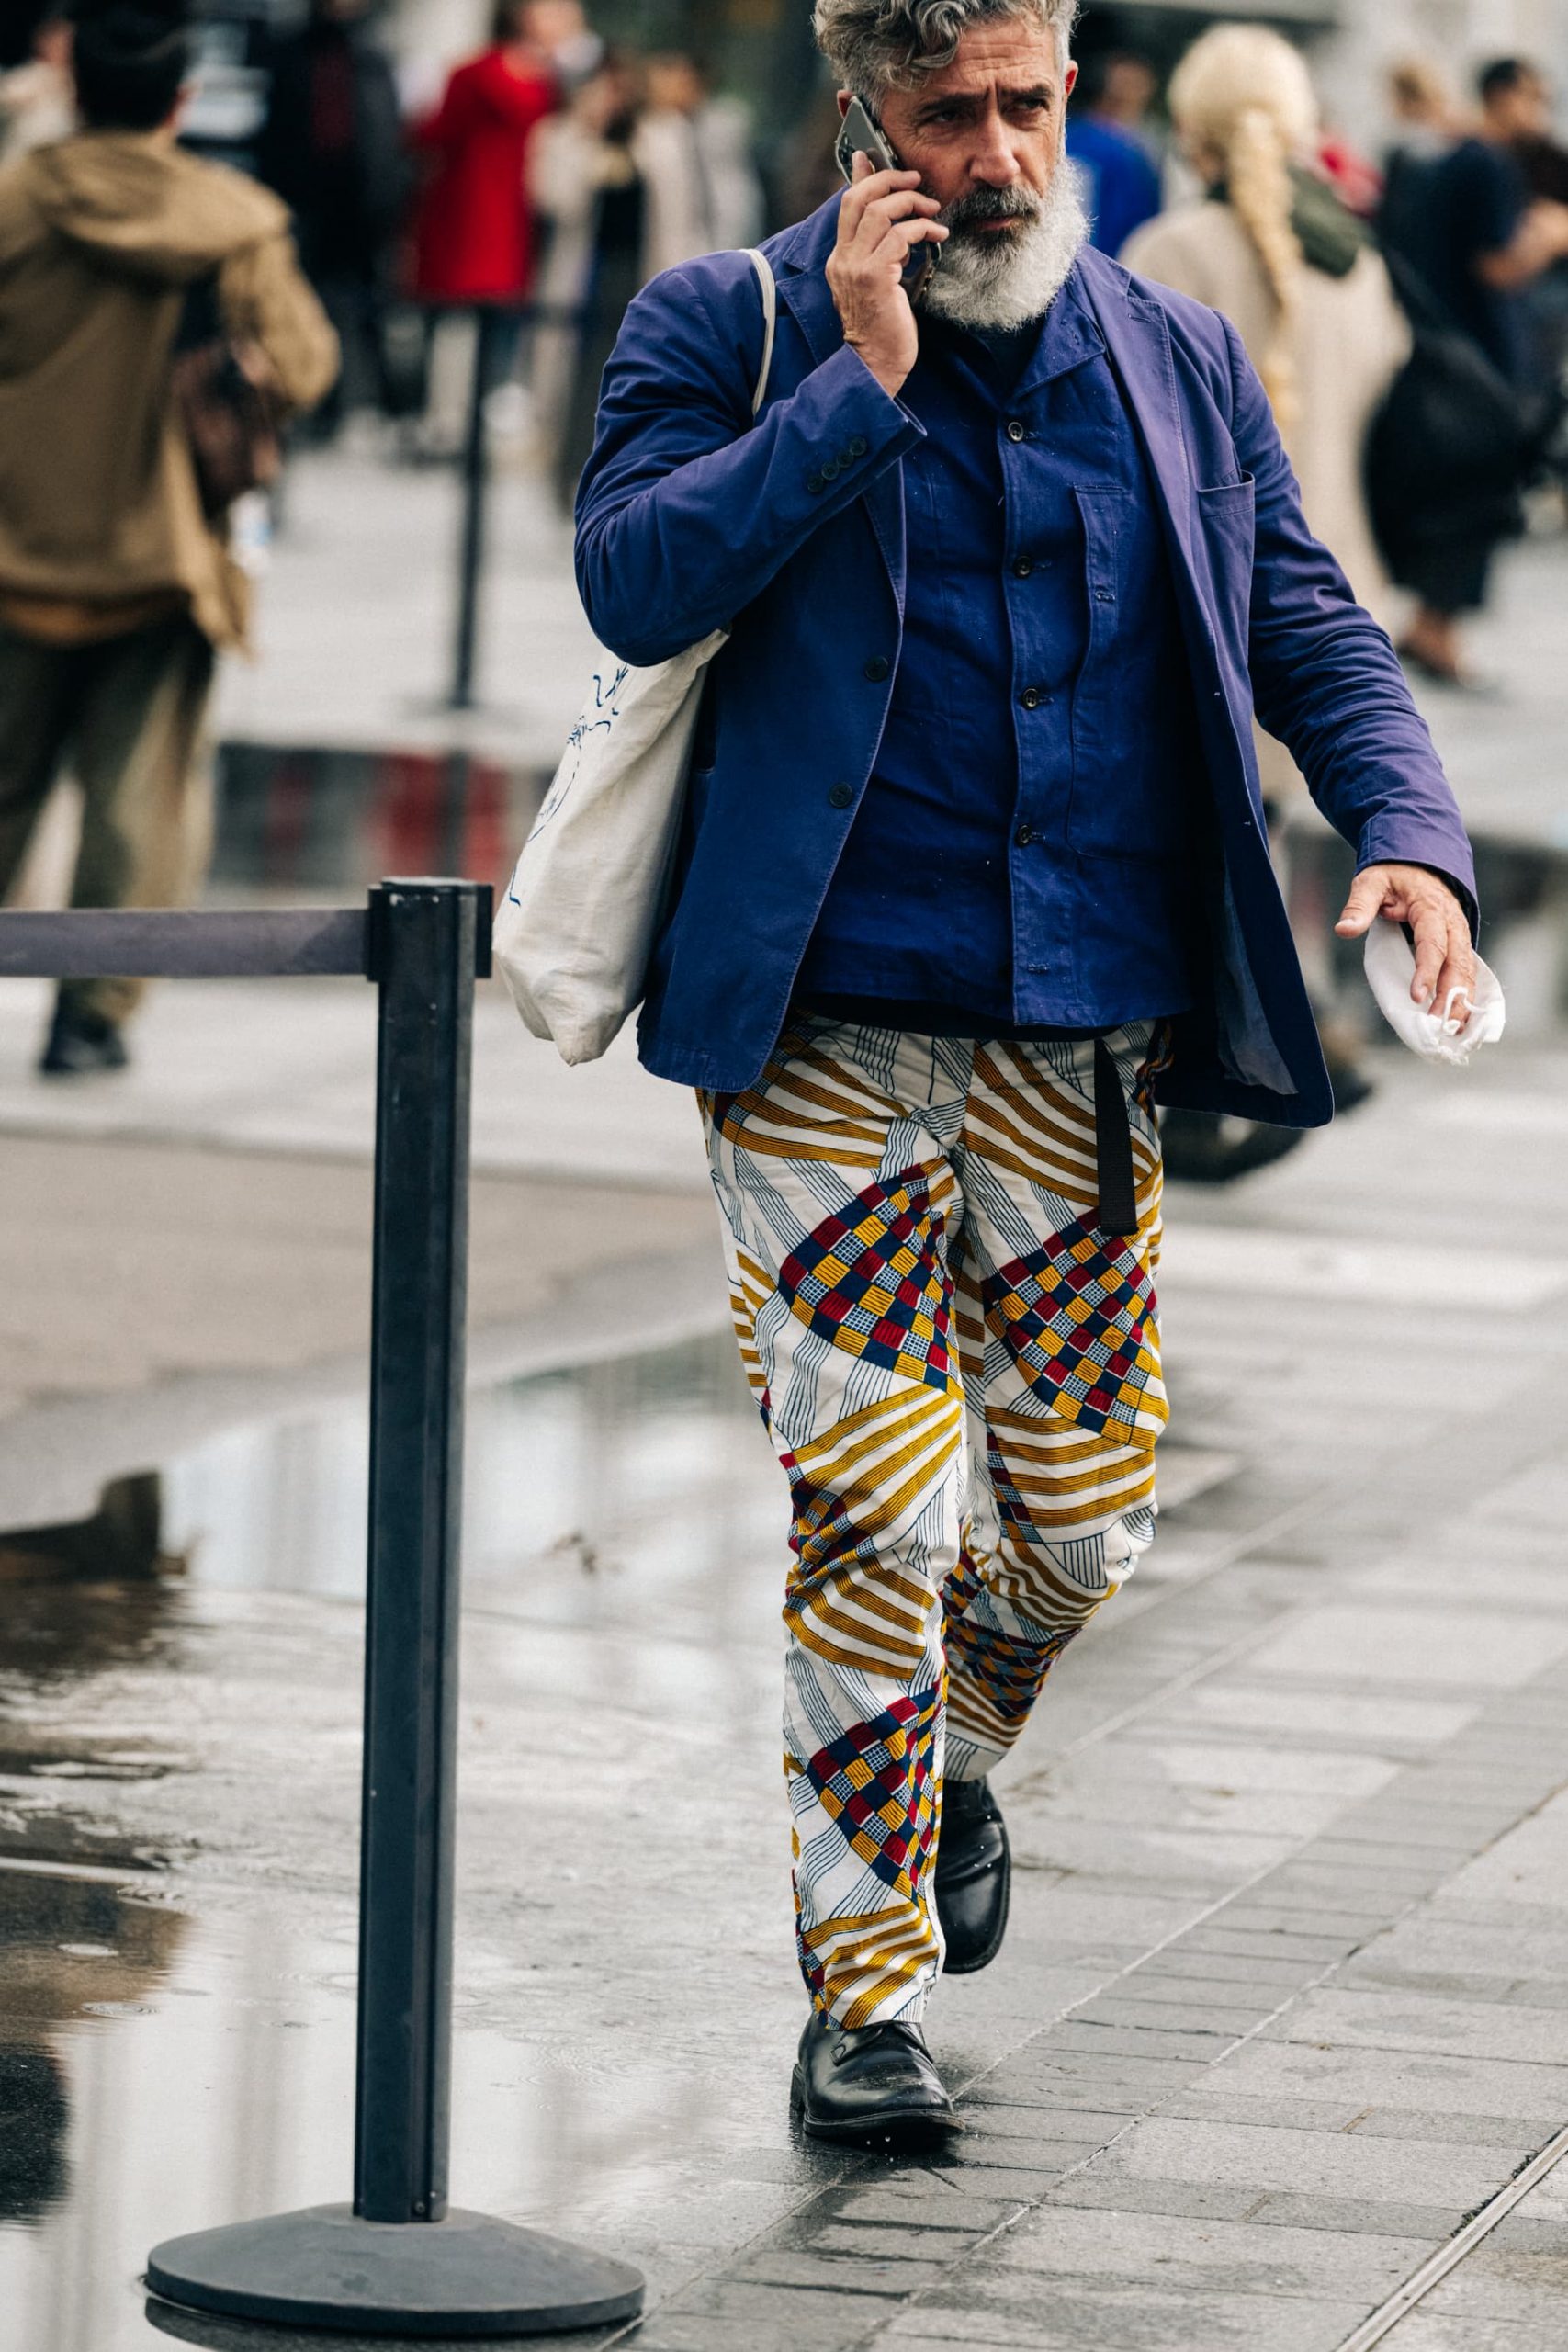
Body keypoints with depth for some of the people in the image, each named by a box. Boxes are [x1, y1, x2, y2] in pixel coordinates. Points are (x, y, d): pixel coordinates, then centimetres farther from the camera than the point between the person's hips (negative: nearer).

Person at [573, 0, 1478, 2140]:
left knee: (1081, 1520, 8)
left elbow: (1313, 634, 11)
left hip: (1083, 1053, 4)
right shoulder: (731, 333, 1)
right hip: (822, 1040, -3)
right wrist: (864, 383, -17)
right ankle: (864, 1992, 2)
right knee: (873, 1515, -9)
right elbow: (634, 581, -13)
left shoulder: (1179, 360, 11)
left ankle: (951, 1762, 41)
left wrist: (1409, 832, -8)